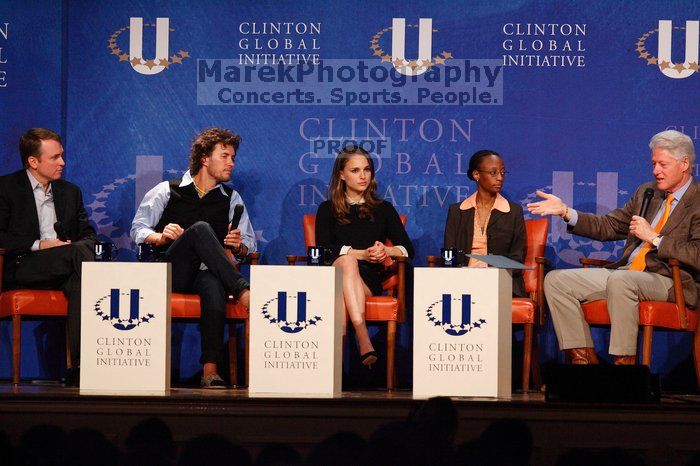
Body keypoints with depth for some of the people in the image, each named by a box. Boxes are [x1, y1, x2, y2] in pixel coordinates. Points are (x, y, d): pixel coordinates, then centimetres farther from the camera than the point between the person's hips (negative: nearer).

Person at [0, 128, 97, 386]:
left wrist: (84, 245, -4)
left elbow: (88, 234, 21)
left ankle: (78, 366, -42)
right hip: (23, 268, -4)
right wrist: (38, 245, -14)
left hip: (63, 268, 4)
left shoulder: (70, 191, 23)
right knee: (79, 250, -32)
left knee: (79, 284, -34)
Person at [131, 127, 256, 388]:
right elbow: (137, 230, 10)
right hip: (170, 271, -2)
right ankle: (243, 291, -39)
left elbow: (249, 245, 17)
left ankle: (211, 369, -46)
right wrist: (160, 237, -11)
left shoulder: (231, 199, 21)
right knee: (201, 229, -32)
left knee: (214, 286, -38)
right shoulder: (167, 191, 14)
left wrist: (239, 246, -7)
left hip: (207, 273, 2)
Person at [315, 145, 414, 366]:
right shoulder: (328, 209, 17)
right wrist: (361, 254, -13)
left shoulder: (383, 209, 20)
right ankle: (363, 339, -55)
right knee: (347, 259, -36)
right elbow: (323, 249, 0)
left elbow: (408, 249, 11)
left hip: (370, 278, 0)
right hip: (334, 273, 0)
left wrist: (386, 251, -13)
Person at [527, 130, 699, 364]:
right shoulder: (647, 192, 19)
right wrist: (565, 211, 8)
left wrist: (653, 237, -15)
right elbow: (608, 226, 20)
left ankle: (624, 361, -29)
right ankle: (583, 358, -8)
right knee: (555, 280, -5)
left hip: (672, 282, -8)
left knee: (619, 280, -39)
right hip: (627, 272, 8)